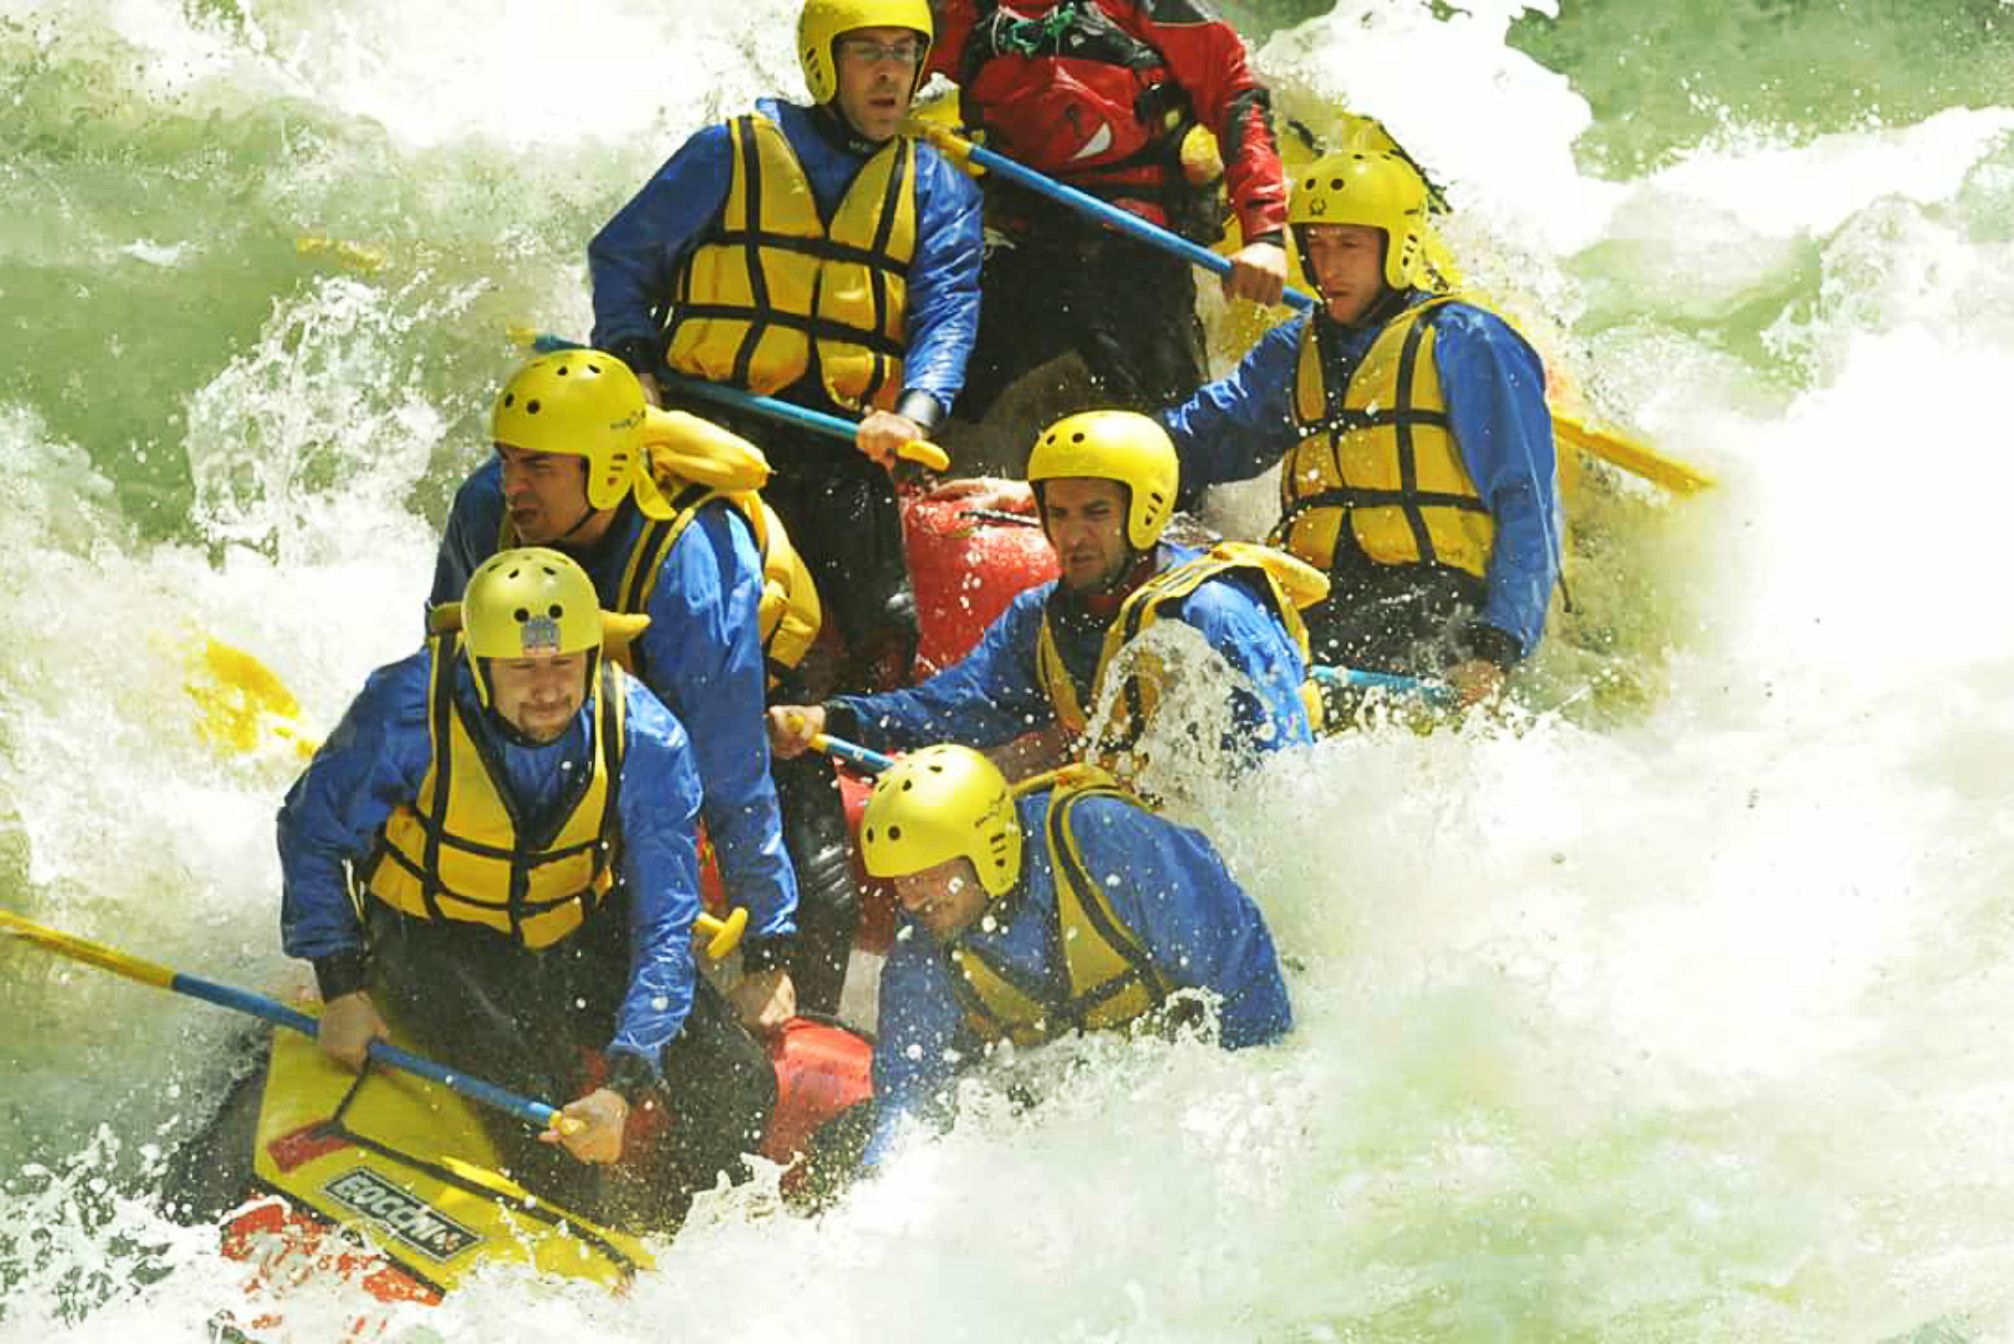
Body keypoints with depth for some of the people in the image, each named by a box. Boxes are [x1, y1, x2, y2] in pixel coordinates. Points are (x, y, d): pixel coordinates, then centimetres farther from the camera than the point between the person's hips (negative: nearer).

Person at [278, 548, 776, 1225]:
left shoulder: (644, 737, -22)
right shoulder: (410, 707, -26)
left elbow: (665, 931, -21)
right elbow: (311, 832, -8)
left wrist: (624, 1081, -33)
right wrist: (342, 985, -14)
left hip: (580, 937, 3)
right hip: (434, 941, -3)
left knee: (738, 1083, -12)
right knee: (536, 1096, -30)